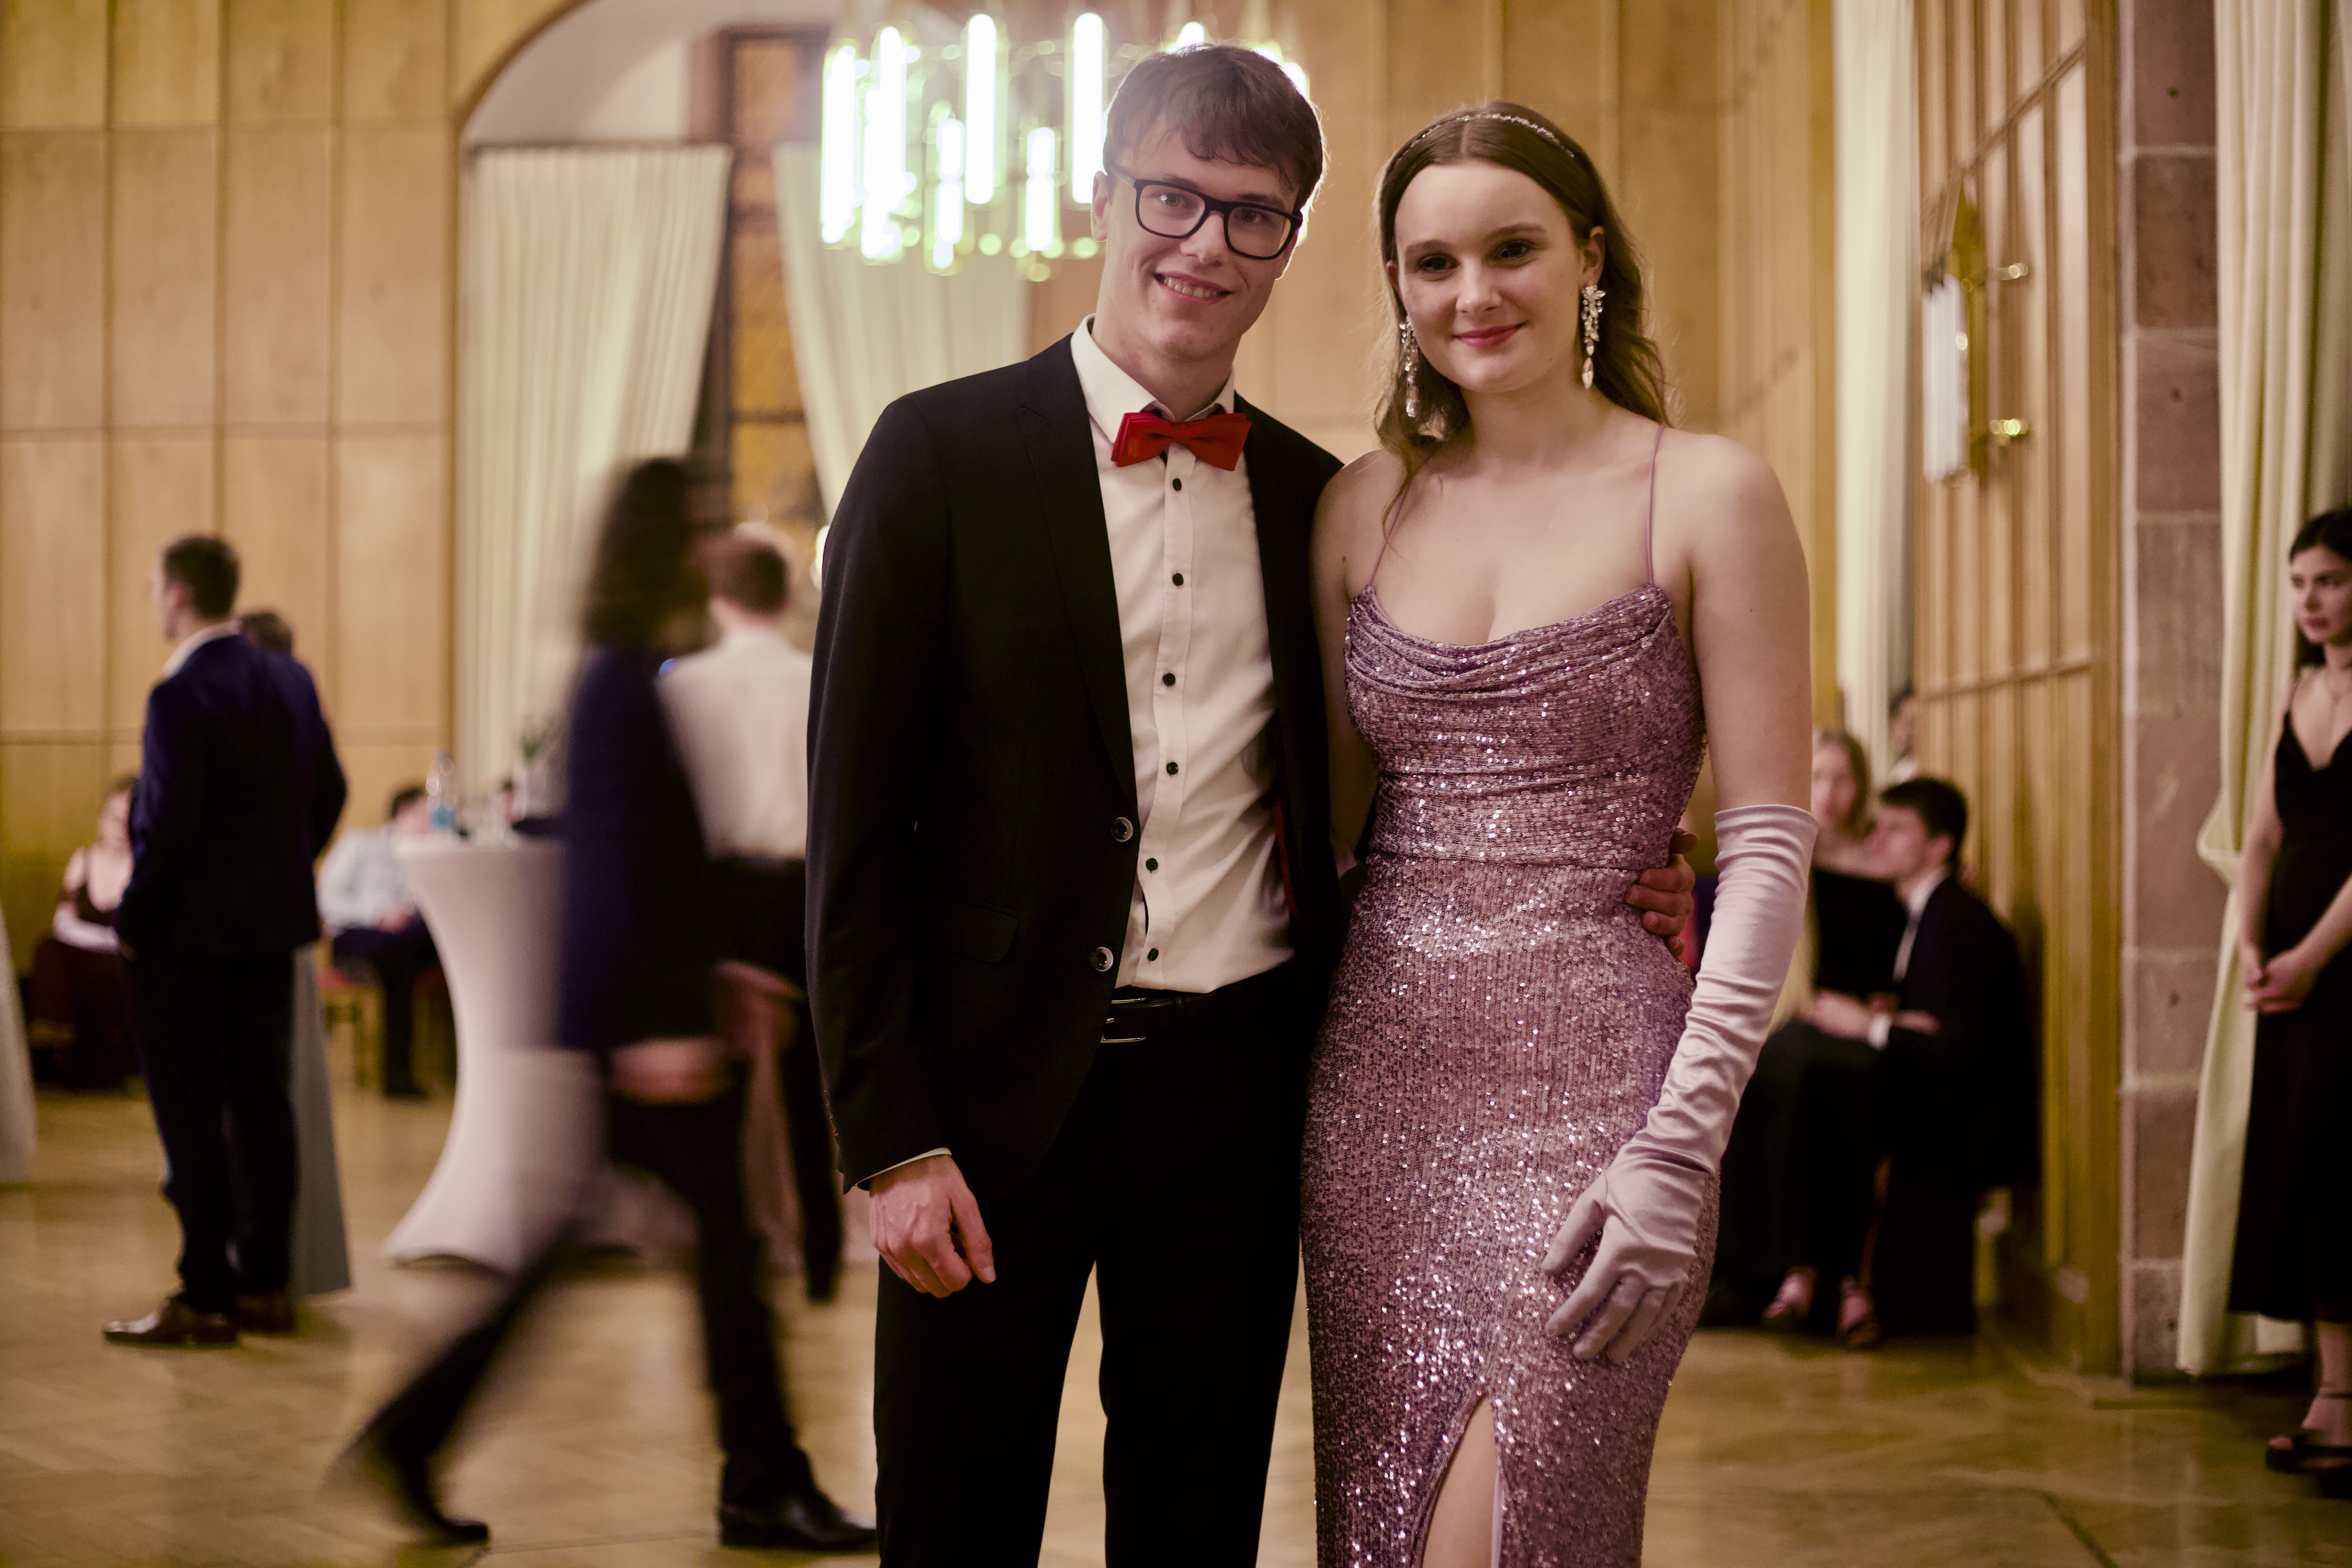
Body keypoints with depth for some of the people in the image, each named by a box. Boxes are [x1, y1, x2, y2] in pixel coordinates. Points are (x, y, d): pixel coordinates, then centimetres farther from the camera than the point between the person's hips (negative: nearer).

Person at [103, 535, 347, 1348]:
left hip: (190, 932, -7)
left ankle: (206, 1297, 2)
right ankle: (265, 1286, 17)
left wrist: (130, 922, -9)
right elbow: (328, 792, 12)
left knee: (191, 1115, -1)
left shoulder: (182, 695, -18)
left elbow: (168, 825, -20)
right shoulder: (292, 680, 6)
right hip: (274, 924, 7)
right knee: (262, 1102, 12)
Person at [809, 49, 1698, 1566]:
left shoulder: (1318, 500, 8)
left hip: (1234, 1097, 3)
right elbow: (858, 821, -5)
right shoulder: (943, 455, -4)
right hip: (1001, 1095, -3)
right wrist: (892, 1139, -10)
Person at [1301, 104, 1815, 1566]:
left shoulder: (1706, 495, -3)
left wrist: (1679, 1150, -14)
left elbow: (1768, 843, -7)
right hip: (1381, 1083, 4)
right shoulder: (1366, 504, 9)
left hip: (1591, 1092, -4)